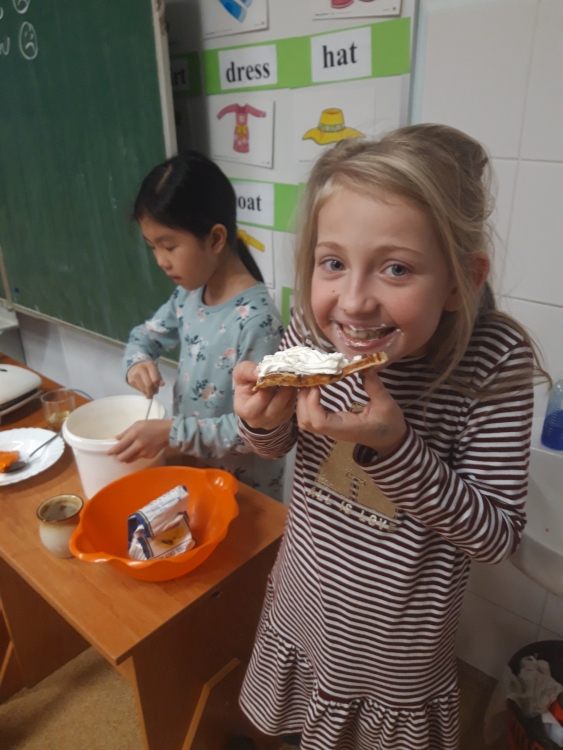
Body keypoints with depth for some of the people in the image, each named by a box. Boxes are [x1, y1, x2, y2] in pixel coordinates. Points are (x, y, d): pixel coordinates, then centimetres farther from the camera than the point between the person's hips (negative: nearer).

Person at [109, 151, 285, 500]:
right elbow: (145, 335, 11)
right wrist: (138, 363, -11)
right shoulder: (188, 294, -6)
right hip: (193, 467, 7)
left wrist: (172, 432, -29)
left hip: (245, 484, -7)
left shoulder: (257, 318, -29)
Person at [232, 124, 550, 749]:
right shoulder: (312, 330, -19)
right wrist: (264, 419, -25)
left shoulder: (494, 362, -27)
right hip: (301, 611, 4)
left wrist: (395, 445, -35)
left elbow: (498, 537, -20)